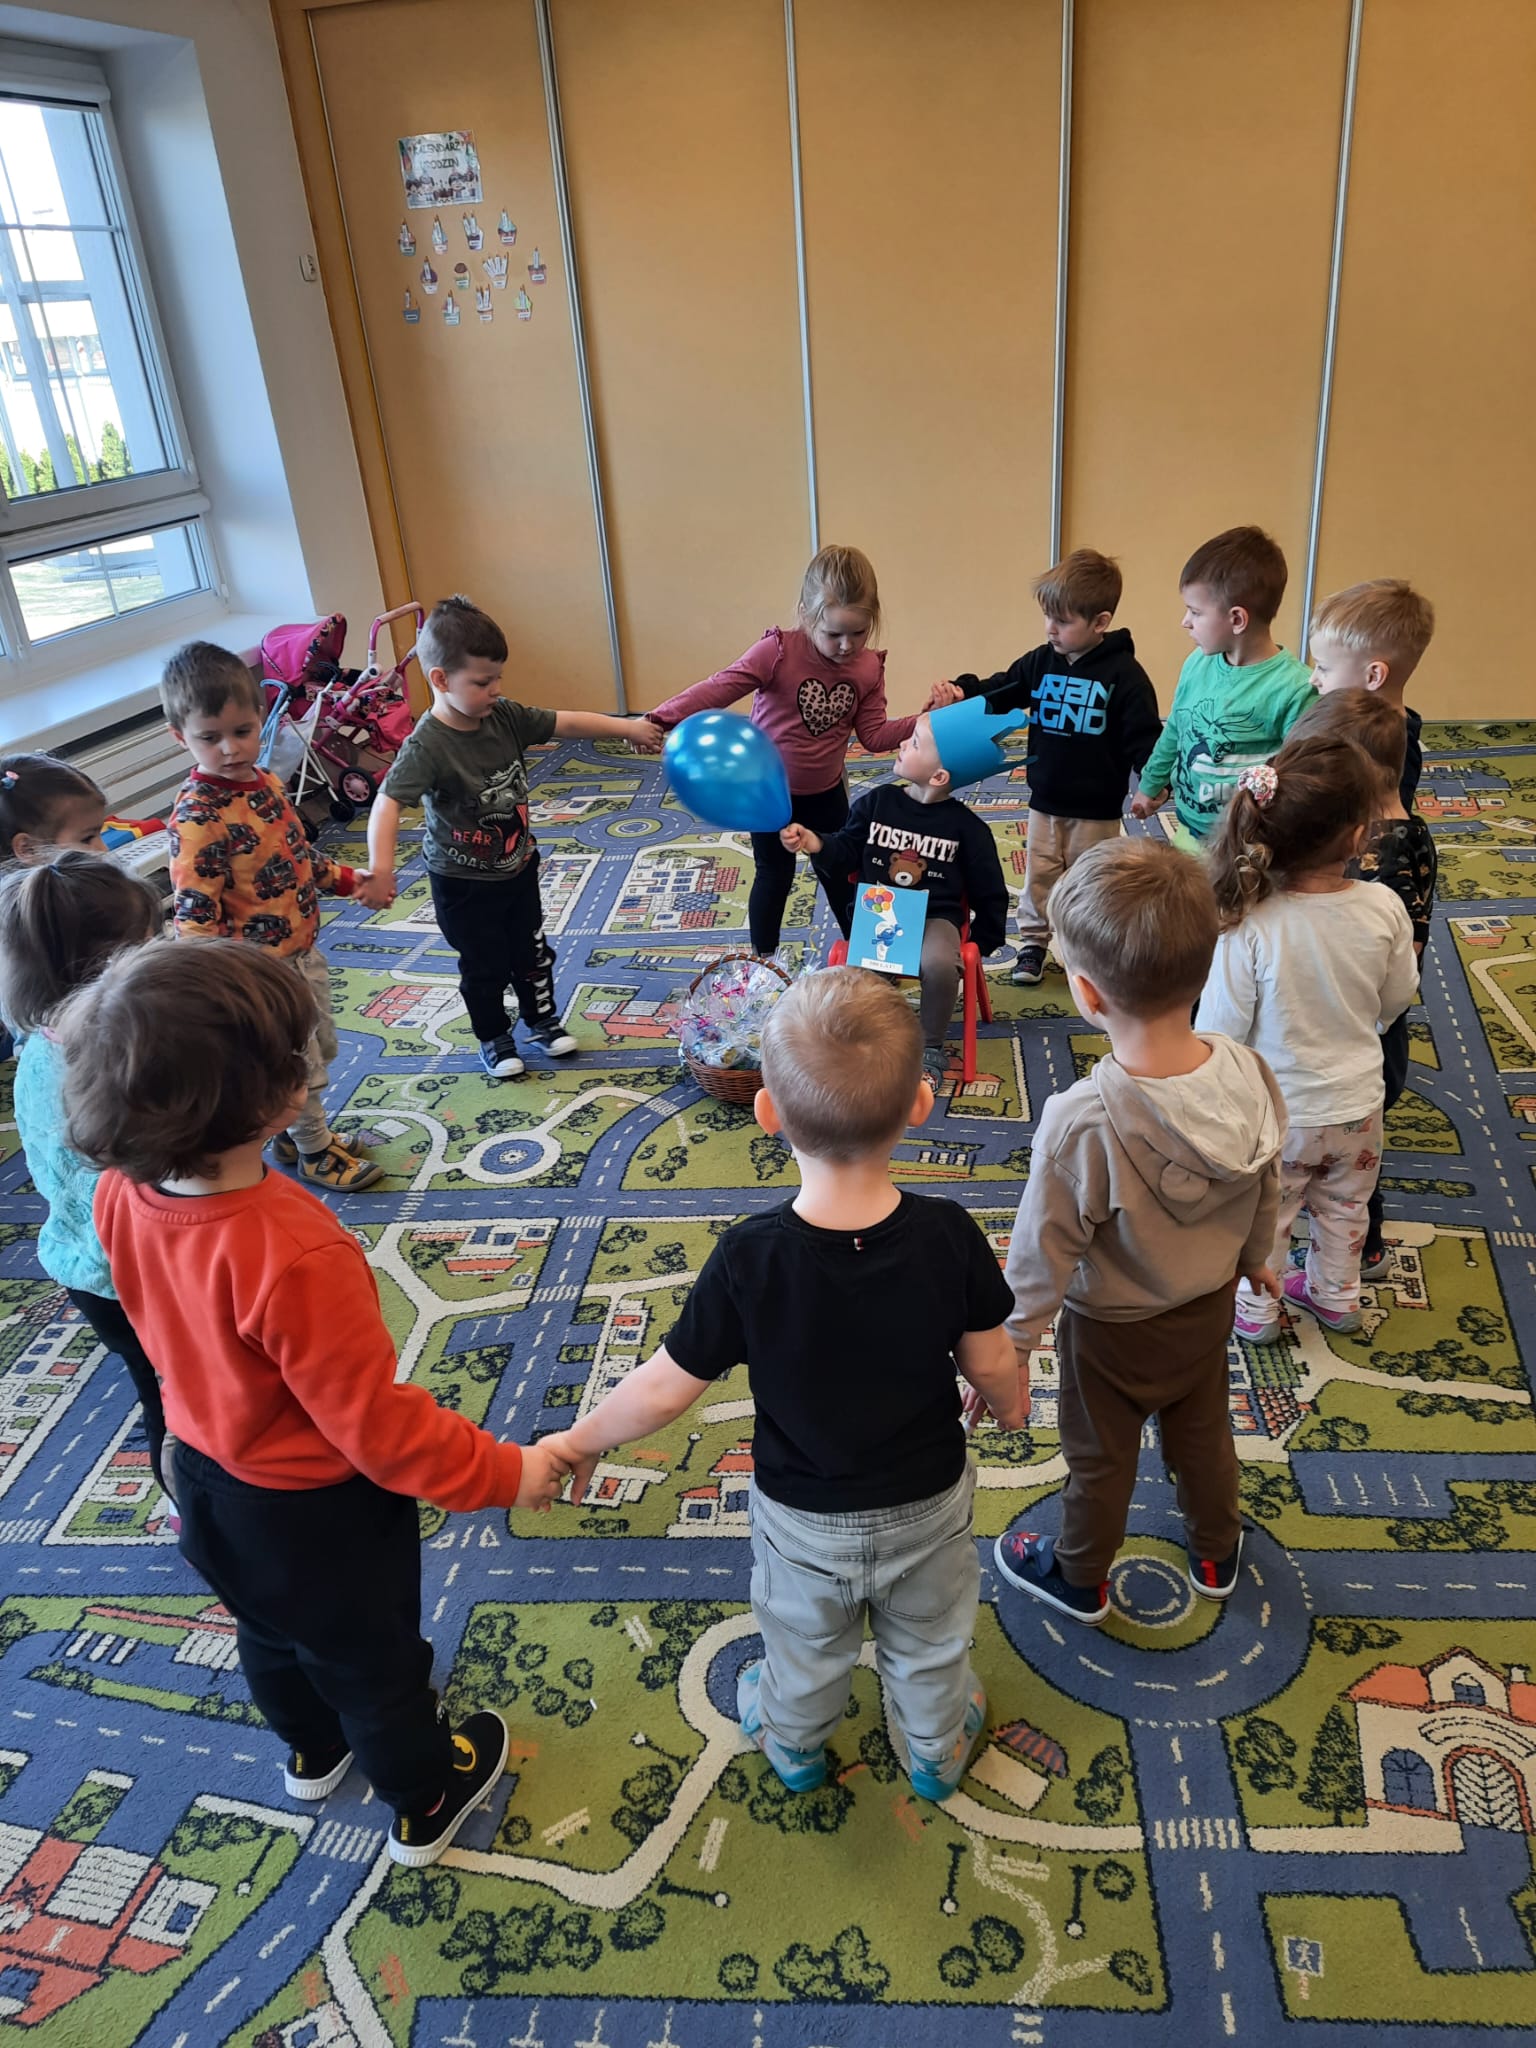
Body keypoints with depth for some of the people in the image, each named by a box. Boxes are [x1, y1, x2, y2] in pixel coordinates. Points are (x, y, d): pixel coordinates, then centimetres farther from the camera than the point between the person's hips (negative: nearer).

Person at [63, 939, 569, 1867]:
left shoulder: (123, 1195, -19)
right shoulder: (293, 1256, -42)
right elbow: (377, 1425, -31)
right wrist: (504, 1472, -18)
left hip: (207, 1474, 7)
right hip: (315, 1511, -7)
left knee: (273, 1635, 34)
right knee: (376, 1661, 23)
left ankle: (313, 1752, 65)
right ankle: (426, 1804, 51)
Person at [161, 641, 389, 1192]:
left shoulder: (267, 782, 0)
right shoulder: (196, 816, -26)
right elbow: (195, 911, -27)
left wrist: (350, 880, 14)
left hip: (303, 948, 8)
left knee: (321, 1048, 24)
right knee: (301, 1067, 9)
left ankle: (297, 1132, 45)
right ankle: (315, 1153, 32)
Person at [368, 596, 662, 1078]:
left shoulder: (505, 717, -10)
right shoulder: (427, 745, -29)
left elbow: (567, 723, -2)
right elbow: (389, 802, -39)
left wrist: (626, 726, -4)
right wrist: (381, 864, -53)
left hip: (518, 866, 6)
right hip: (464, 883, -6)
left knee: (532, 951, 21)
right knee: (484, 967, 12)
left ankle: (541, 1019, 43)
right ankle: (493, 1039, 34)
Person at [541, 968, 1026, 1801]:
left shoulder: (749, 1258, -33)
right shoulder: (948, 1235, -29)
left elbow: (666, 1388, -22)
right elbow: (991, 1364, -14)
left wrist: (580, 1441, -3)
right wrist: (1011, 1401, 10)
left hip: (803, 1518, 0)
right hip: (927, 1507, 1)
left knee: (805, 1647, 31)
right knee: (928, 1646, 30)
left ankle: (794, 1744, 60)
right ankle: (937, 1752, 58)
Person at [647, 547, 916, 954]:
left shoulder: (869, 667, -11)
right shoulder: (778, 651, -27)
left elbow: (874, 735, -7)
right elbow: (719, 689, -32)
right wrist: (661, 719, -44)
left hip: (826, 792, 4)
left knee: (838, 873, 19)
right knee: (774, 876, 11)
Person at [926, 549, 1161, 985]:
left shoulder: (1123, 673, -15)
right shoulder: (1040, 663, -1)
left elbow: (1144, 736, -15)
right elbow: (998, 691, 7)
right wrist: (961, 691, -13)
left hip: (1097, 810, -4)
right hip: (1044, 803, 4)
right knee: (1038, 880, 16)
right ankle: (1032, 944, 32)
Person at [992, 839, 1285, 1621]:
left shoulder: (1081, 1123, -40)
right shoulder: (1250, 1075, -24)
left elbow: (1044, 1253, -26)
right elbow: (1266, 1191, -5)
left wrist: (1010, 1349, -10)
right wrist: (1254, 1258, 16)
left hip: (1112, 1330, -4)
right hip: (1209, 1308, 5)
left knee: (1098, 1459, 23)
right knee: (1203, 1434, 31)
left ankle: (1080, 1577, 50)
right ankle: (1216, 1554, 57)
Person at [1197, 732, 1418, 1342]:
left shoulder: (1248, 925, -32)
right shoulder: (1384, 909, -22)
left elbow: (1220, 1029, -21)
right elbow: (1397, 1000, -4)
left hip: (1276, 1112, -3)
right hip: (1357, 1103, 3)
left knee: (1262, 1215, 22)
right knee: (1344, 1208, 28)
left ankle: (1255, 1308, 43)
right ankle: (1335, 1296, 51)